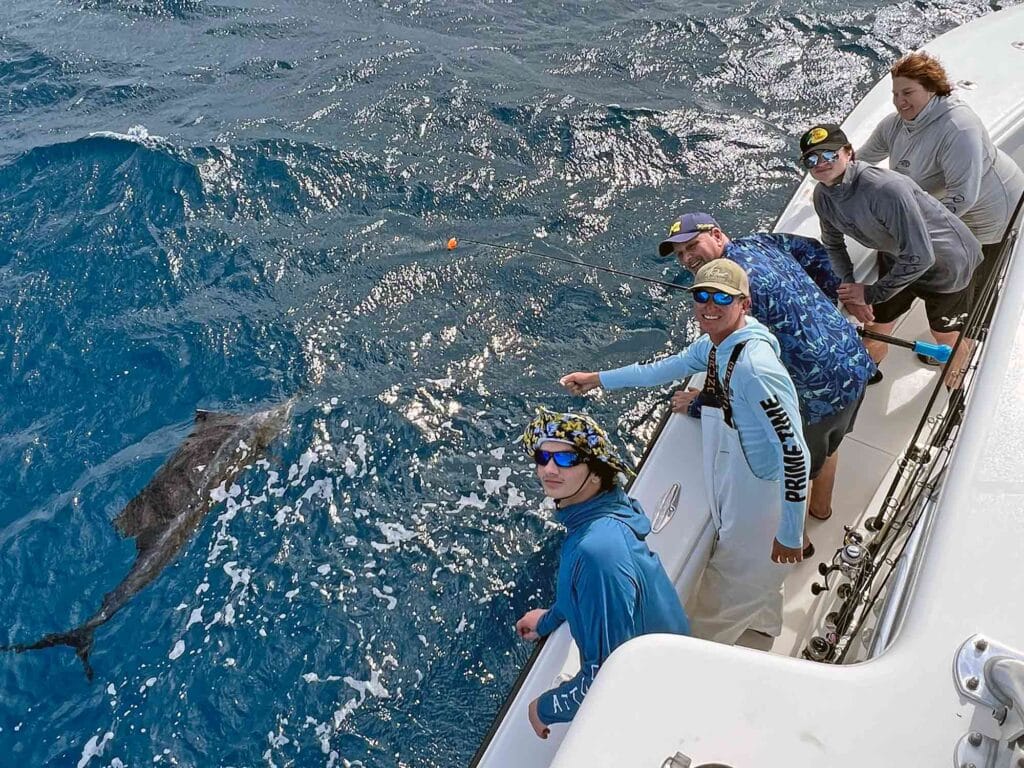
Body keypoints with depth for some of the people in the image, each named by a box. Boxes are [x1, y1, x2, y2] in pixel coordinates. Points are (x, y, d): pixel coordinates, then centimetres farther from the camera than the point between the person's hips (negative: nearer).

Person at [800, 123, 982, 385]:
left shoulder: (887, 189, -38)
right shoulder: (823, 195, -14)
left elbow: (919, 256, -34)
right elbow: (833, 245, 4)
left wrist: (871, 294, -24)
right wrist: (848, 287, -9)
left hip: (946, 262, -5)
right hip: (895, 261, 6)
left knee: (947, 337, 12)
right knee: (874, 333, 12)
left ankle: (955, 388, 45)